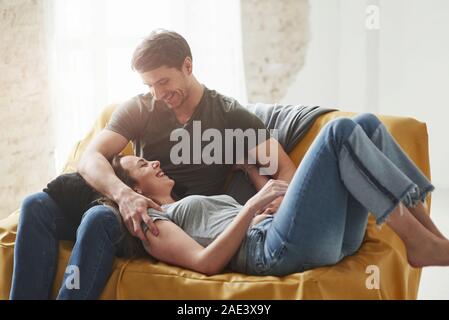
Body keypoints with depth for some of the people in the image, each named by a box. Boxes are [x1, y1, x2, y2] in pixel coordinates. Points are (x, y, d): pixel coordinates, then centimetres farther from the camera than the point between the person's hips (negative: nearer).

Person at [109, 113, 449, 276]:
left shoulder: (202, 205, 38)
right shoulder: (152, 222, 12)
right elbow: (205, 262, -8)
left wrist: (251, 167, 33)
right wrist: (253, 206, -11)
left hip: (328, 238, 9)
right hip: (278, 250, -9)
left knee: (366, 124, -3)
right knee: (340, 130, -18)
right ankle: (420, 245, -18)